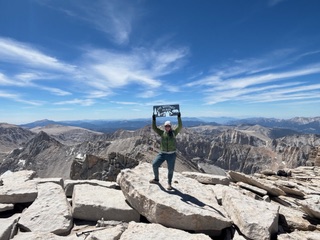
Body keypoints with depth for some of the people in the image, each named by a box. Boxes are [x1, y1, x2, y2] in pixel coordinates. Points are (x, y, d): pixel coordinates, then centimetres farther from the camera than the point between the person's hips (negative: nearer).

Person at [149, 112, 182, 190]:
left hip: (171, 154, -1)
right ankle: (156, 179, 18)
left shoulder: (174, 132, 1)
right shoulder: (162, 133, 3)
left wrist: (179, 118, -15)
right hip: (162, 153, 2)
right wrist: (154, 119, -10)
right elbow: (154, 128, -2)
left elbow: (180, 126, -10)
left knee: (171, 169, 5)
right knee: (154, 164, -6)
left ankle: (169, 183, 27)